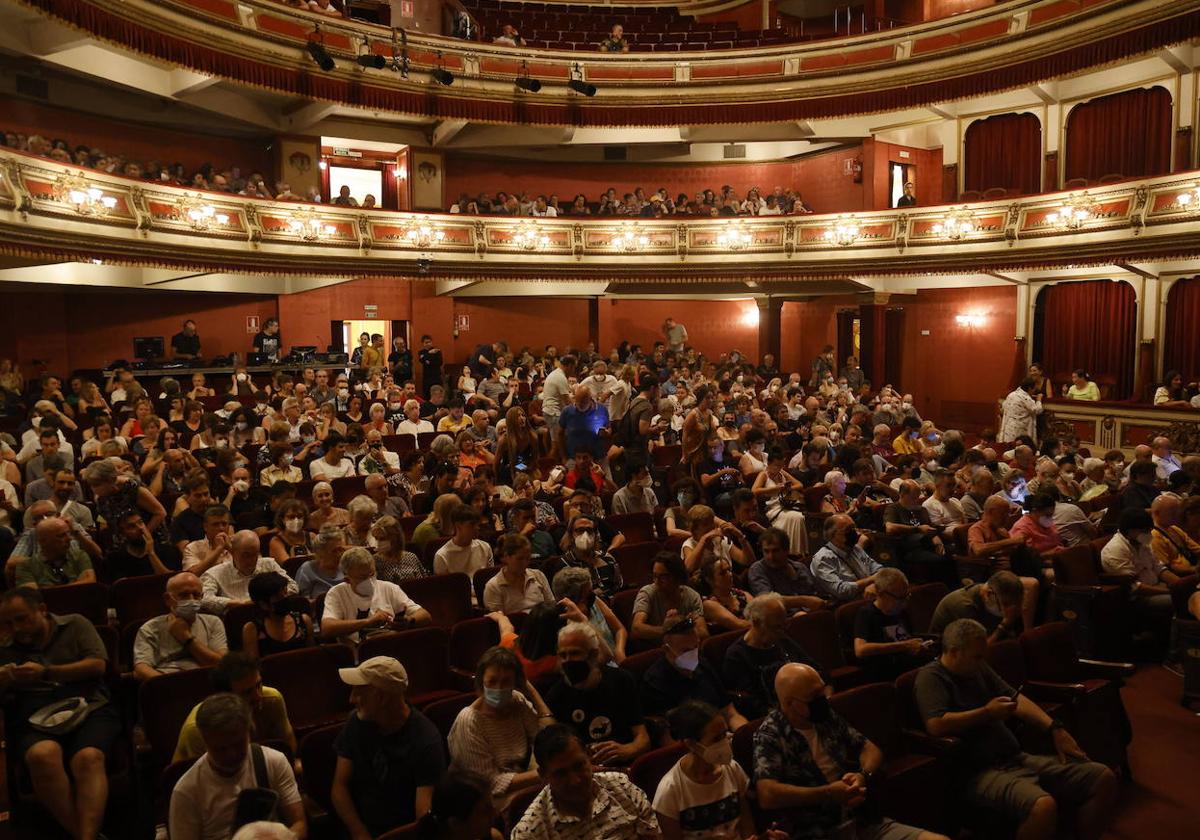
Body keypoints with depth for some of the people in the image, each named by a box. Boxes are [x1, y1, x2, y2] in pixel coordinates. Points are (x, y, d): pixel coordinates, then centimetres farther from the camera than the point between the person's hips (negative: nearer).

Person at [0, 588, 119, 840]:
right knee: (43, 755, -35)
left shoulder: (75, 625, 17)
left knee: (88, 758, -33)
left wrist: (45, 672, -2)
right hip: (33, 722, 1)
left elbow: (98, 665, 5)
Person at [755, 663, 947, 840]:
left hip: (862, 822, 7)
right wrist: (829, 794, -16)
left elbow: (870, 749, 18)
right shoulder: (770, 736, -9)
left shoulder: (827, 716, 11)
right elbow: (767, 795, -21)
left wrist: (864, 776, -5)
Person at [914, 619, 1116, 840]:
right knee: (1043, 806, -37)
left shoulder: (978, 669, 17)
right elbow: (936, 725, -24)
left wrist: (1055, 729, 4)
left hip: (1018, 758, 9)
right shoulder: (931, 677, -10)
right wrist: (987, 712, -11)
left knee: (1104, 778, 2)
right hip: (981, 771, -9)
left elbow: (1016, 698, 19)